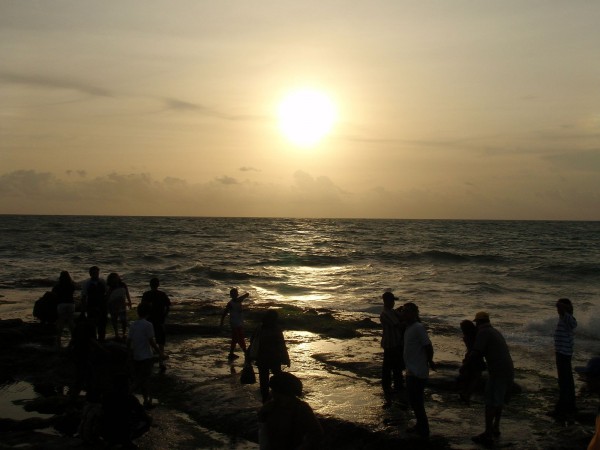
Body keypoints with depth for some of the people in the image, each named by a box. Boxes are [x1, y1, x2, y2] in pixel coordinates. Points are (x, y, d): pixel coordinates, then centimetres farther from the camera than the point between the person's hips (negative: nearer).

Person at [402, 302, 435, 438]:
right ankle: (420, 426, 33)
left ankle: (423, 431, 9)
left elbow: (428, 347, -20)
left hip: (418, 372, -10)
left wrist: (429, 362, -5)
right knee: (414, 400, 19)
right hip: (412, 371, 10)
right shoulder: (409, 327, 10)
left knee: (416, 402, -2)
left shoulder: (418, 328, -20)